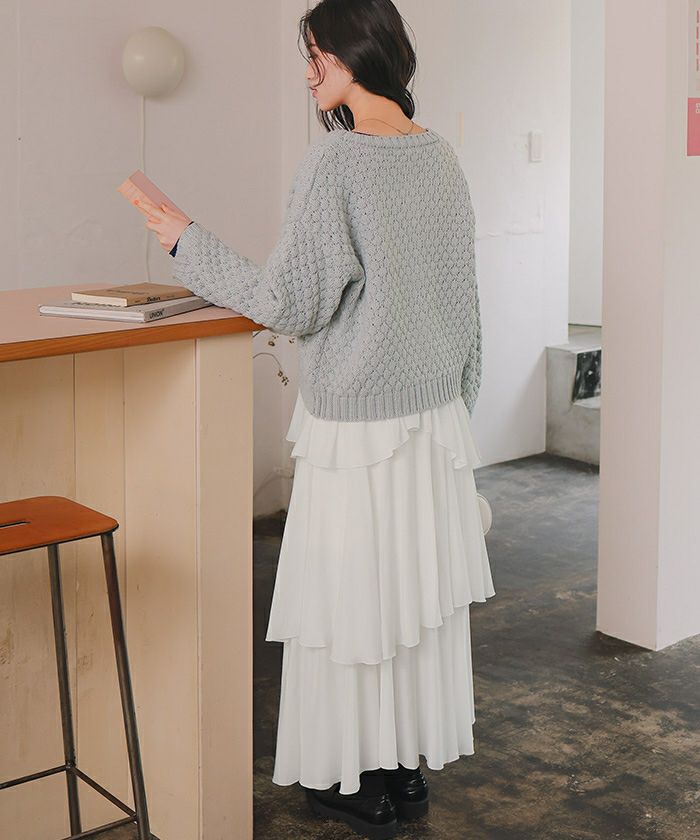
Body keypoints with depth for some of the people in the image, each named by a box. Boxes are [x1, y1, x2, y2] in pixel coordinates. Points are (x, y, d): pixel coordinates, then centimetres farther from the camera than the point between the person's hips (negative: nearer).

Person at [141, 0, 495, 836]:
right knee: (418, 591, 13)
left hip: (358, 419, -6)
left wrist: (189, 243, -3)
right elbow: (462, 297, 10)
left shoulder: (336, 159, -16)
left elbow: (288, 304, -15)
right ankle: (408, 768, 24)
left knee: (353, 593, 5)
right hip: (433, 415, 7)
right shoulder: (440, 156, 4)